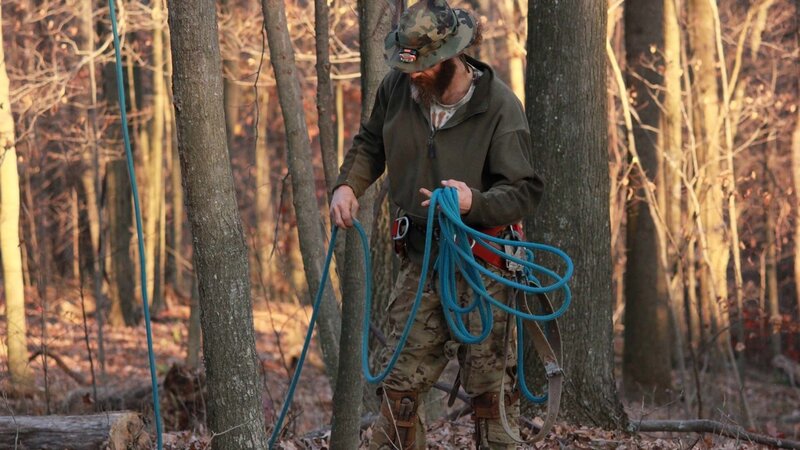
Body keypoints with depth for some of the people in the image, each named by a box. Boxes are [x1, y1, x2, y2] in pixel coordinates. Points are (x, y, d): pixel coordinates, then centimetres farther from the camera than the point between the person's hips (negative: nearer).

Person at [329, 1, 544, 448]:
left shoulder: (499, 106, -17)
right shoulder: (397, 88, -2)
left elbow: (525, 191, -15)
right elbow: (370, 144, 19)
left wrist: (474, 202, -33)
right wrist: (348, 184, 1)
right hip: (420, 257, 5)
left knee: (488, 386, 1)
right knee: (402, 380, 6)